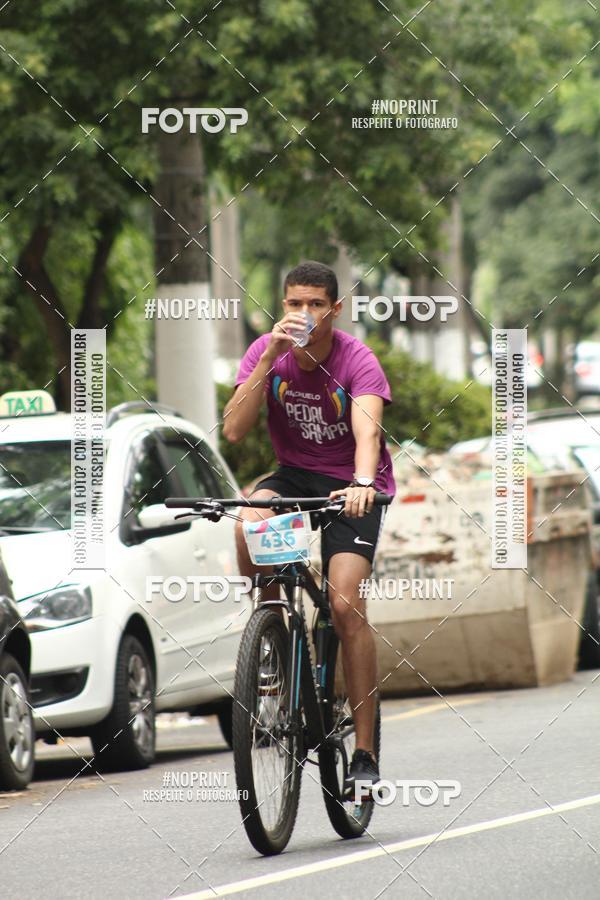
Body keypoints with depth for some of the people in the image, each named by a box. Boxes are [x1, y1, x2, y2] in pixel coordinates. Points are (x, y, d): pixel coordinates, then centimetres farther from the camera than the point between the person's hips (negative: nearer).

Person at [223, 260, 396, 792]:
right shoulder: (266, 353, -9)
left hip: (352, 484, -3)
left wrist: (362, 483, -55)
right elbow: (234, 430, -20)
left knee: (346, 605, -19)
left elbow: (367, 429, -35)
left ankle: (365, 753, -13)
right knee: (250, 524, -32)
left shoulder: (357, 362, -18)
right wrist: (269, 359, -28)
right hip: (294, 473, 3)